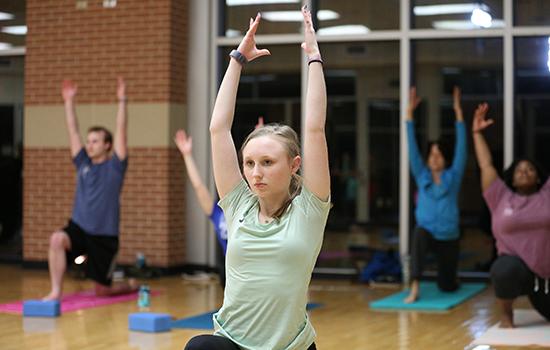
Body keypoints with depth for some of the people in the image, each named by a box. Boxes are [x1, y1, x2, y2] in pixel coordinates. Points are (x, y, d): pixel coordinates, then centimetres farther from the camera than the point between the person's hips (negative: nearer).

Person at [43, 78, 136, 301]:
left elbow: (121, 131, -12)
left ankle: (132, 286, 36)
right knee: (57, 239, -31)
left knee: (102, 291, 3)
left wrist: (122, 101, -18)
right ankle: (55, 292, -25)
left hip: (104, 235, -3)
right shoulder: (83, 164, 8)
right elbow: (73, 132, 6)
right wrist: (69, 102, 2)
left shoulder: (115, 166, -3)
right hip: (79, 228, 3)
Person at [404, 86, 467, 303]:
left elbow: (461, 146, -5)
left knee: (447, 286, 9)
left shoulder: (453, 177, 1)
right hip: (427, 232, -1)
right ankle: (414, 289, -40)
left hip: (448, 237, 1)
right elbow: (412, 147, -1)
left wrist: (458, 112, -11)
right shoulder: (422, 177, 4)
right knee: (419, 235, -39)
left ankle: (451, 277, 50)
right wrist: (410, 112, -8)